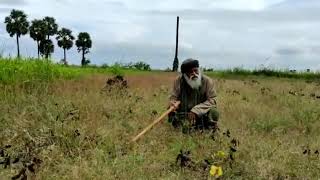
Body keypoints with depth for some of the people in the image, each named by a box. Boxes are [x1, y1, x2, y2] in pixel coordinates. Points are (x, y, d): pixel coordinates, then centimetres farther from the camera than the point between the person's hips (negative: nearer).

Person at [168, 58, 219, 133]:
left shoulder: (207, 81, -10)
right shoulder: (178, 81, -7)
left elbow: (212, 100, -14)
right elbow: (173, 97, -3)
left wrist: (195, 110, -25)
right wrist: (172, 103, -29)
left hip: (201, 114, 0)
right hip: (183, 114, 0)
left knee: (213, 112, -29)